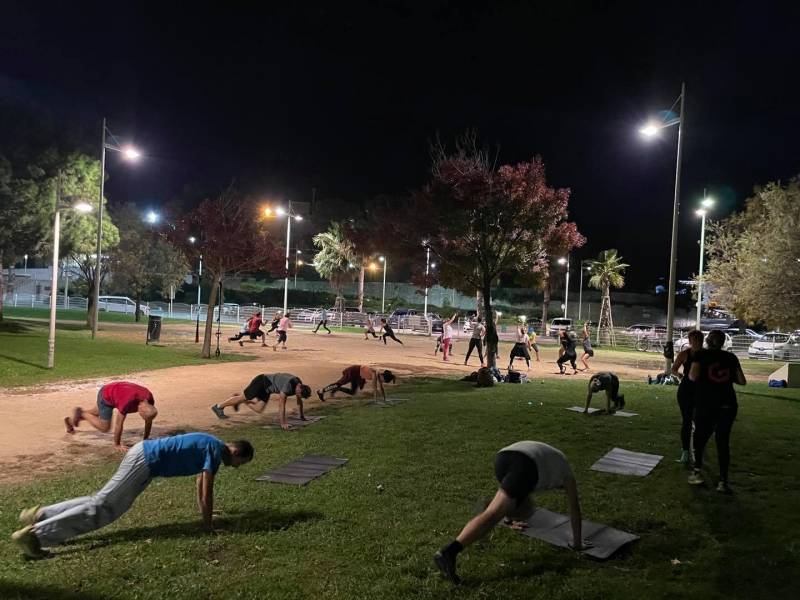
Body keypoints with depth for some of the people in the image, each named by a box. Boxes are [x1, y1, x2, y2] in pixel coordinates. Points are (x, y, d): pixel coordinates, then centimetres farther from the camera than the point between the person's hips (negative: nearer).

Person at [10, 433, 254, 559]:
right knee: (102, 506, -12)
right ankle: (34, 534, -15)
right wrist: (208, 524, -3)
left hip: (145, 455, 9)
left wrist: (204, 509, 39)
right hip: (146, 460, -9)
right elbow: (207, 489, -13)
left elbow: (200, 483, 32)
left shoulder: (210, 446, 18)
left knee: (102, 501, 11)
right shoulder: (216, 451, -12)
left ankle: (40, 515, 12)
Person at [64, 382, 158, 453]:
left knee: (95, 412, 27)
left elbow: (149, 421, -11)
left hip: (115, 391, 7)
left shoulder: (149, 399, -26)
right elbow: (118, 425, -32)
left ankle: (70, 420, 51)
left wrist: (145, 440, -6)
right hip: (105, 395, -7)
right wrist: (117, 445, -21)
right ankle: (81, 413, 13)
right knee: (104, 427, -6)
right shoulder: (127, 402, -44)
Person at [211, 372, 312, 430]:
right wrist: (283, 423, -34)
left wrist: (302, 416, 14)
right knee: (243, 397, 0)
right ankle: (218, 407, 16)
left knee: (258, 409, 8)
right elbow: (281, 405, -35)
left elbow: (299, 401, 8)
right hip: (262, 382, -8)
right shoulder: (289, 385, -35)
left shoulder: (299, 384, -9)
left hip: (266, 388, 8)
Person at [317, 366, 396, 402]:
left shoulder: (380, 376, -7)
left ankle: (336, 389, 27)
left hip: (358, 375, 8)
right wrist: (376, 400, -29)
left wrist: (384, 399, 9)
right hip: (354, 371, -8)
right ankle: (321, 391, 15)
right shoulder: (375, 374, -31)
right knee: (340, 383, 0)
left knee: (352, 393, 14)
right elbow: (374, 388, -32)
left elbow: (381, 388, 5)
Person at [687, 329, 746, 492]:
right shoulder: (731, 357, 8)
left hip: (706, 404, -2)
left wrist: (689, 373, 8)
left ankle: (698, 471, 9)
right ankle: (723, 482, 2)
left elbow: (693, 376, -13)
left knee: (700, 437, 16)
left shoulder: (701, 355, 0)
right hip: (728, 404, 2)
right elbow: (742, 381, 6)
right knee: (723, 442, 5)